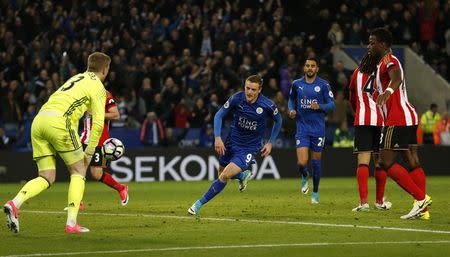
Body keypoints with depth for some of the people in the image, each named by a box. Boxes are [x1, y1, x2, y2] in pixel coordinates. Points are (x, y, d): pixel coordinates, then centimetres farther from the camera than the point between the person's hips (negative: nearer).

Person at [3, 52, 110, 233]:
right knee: (78, 171, 7)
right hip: (59, 121, -7)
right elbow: (98, 123, 0)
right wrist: (89, 151, 8)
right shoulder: (97, 86, 7)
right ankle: (71, 223, 0)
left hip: (39, 120, 7)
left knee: (47, 178, 7)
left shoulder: (76, 78, 31)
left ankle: (14, 204, -17)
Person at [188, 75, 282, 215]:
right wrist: (217, 137, -18)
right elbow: (219, 115, -6)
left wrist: (270, 143, 1)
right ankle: (243, 175, 50)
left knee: (225, 175, -18)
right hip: (231, 142, 3)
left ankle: (199, 204, -7)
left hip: (249, 148, -3)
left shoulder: (267, 105, -18)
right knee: (221, 173, 17)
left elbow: (278, 120, 3)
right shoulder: (237, 98, -17)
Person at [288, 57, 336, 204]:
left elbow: (332, 105, -2)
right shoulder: (296, 84, 4)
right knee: (301, 163, -11)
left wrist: (320, 107, -21)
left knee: (316, 162, 7)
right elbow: (291, 99, 21)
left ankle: (315, 192, 25)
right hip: (302, 129, 1)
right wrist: (291, 109, 1)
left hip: (318, 129, -1)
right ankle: (304, 177, 25)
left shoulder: (323, 85, -3)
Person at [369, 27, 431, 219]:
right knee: (412, 162, 6)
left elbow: (397, 77, -35)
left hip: (398, 120, -10)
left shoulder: (388, 60, -12)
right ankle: (423, 209, 2)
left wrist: (388, 91, -54)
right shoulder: (386, 62, 20)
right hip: (409, 118, 10)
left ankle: (421, 198, -14)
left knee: (386, 161, -10)